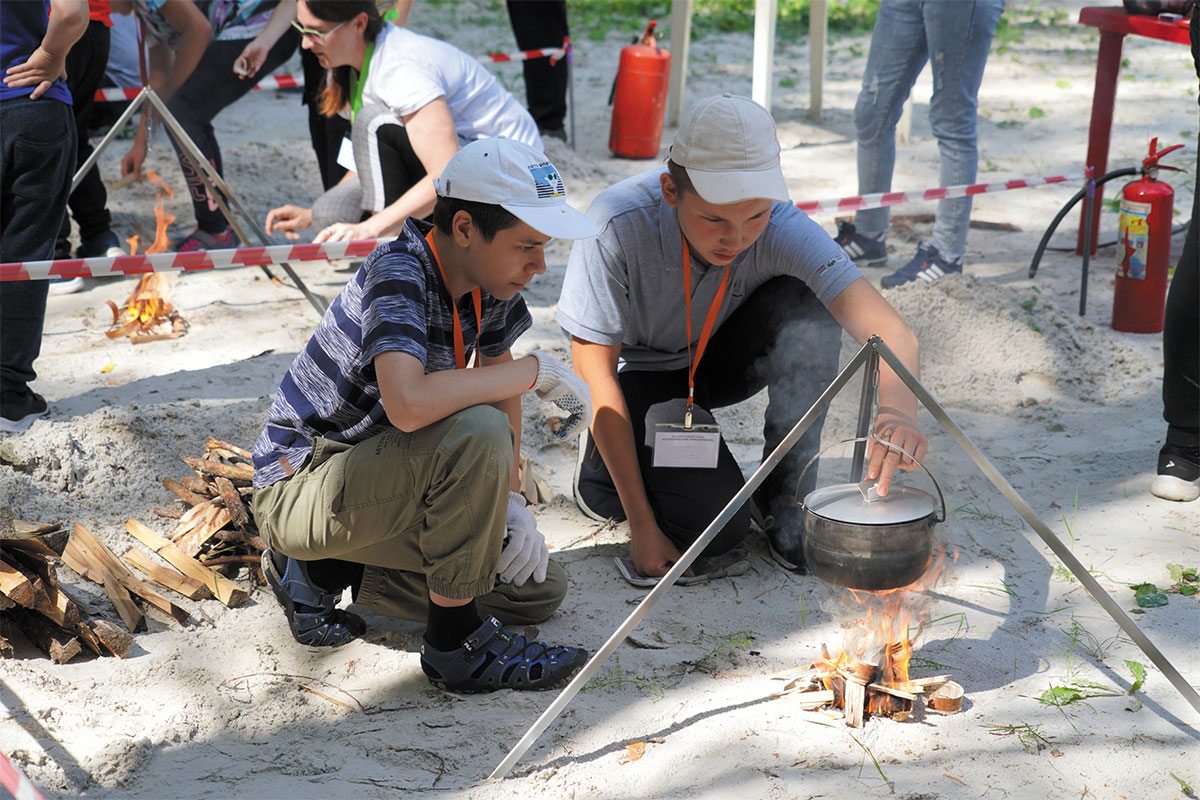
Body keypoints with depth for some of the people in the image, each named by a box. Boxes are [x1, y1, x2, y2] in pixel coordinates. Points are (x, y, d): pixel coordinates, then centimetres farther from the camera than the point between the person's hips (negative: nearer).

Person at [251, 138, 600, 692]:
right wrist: (537, 371, -33)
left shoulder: (490, 276, -4)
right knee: (474, 433, -33)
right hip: (298, 485, -9)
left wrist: (510, 500, -2)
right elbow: (409, 405, -45)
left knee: (538, 589, 6)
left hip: (375, 475, 9)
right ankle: (455, 643, -16)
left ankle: (326, 569, 11)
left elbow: (497, 386, 11)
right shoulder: (398, 275, -28)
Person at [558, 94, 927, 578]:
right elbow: (597, 375, -25)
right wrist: (641, 526, -26)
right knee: (717, 527, -23)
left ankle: (785, 496, -11)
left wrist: (898, 410, -62)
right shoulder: (618, 226, -34)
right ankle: (602, 456, 9)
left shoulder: (782, 227, -29)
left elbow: (888, 329, -38)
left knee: (809, 308, -29)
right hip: (643, 374, -2)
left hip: (724, 360, 3)